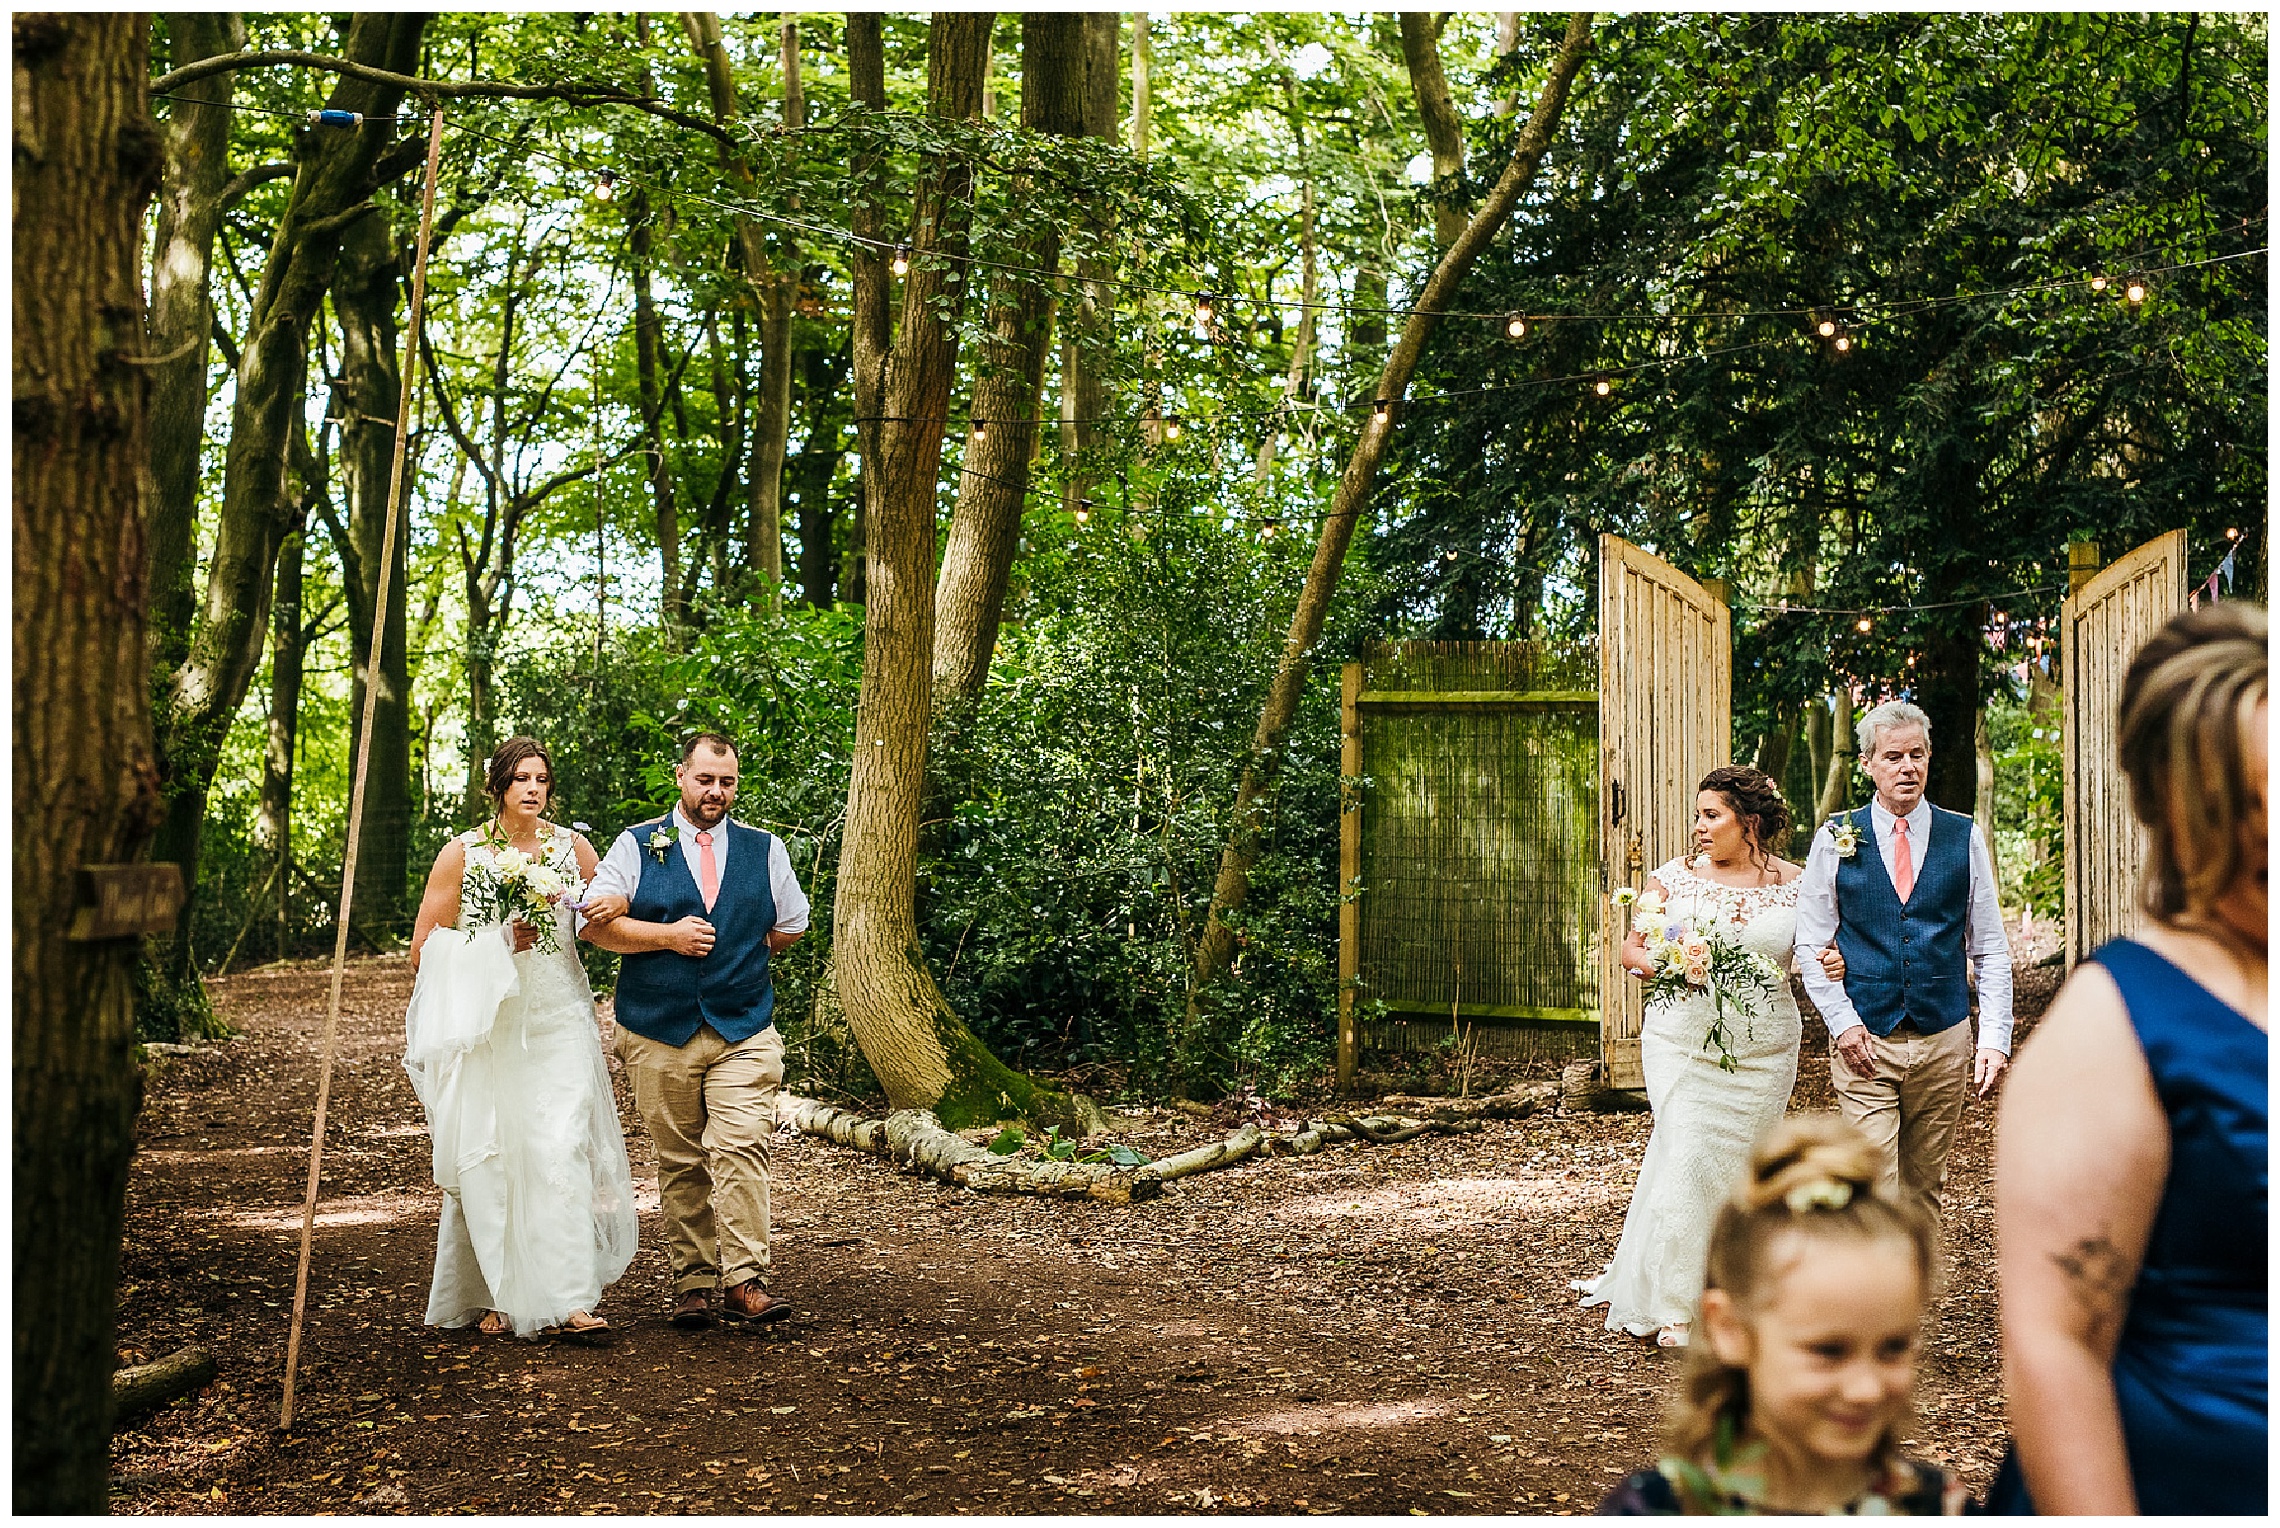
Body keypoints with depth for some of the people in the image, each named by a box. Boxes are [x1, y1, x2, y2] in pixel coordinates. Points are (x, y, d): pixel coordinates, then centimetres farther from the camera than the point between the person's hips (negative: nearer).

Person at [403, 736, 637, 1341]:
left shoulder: (574, 849, 7)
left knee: (562, 1152, -8)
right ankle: (497, 1296, 11)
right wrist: (501, 942, -11)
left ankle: (568, 1300, -9)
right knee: (488, 1160, 0)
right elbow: (425, 948, 2)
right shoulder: (461, 854, 2)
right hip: (485, 1026, -1)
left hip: (558, 1023, 1)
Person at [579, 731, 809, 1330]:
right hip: (659, 1034, 0)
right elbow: (596, 923, -1)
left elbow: (791, 927, 18)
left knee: (741, 1150, -13)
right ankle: (691, 1282, 11)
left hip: (744, 1030, 0)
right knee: (680, 1163, 4)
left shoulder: (764, 849, 11)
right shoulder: (636, 845, 6)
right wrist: (666, 935, -11)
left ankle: (743, 1282, -11)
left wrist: (721, 948, 10)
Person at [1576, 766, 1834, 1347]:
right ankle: (1672, 1305, 0)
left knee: (1738, 1167, 6)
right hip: (1686, 1042, -1)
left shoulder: (1793, 884, 3)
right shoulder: (1674, 878, 3)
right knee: (1689, 1158, -10)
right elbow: (1632, 949, 7)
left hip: (1763, 1052, 2)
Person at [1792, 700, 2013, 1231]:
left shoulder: (1964, 837, 4)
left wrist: (1995, 1037, -4)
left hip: (1945, 1042, 2)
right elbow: (1811, 943, 2)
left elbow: (1990, 948, 5)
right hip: (1864, 1043, -2)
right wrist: (1842, 1023, -9)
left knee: (1925, 1189, 11)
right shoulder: (1836, 838, 0)